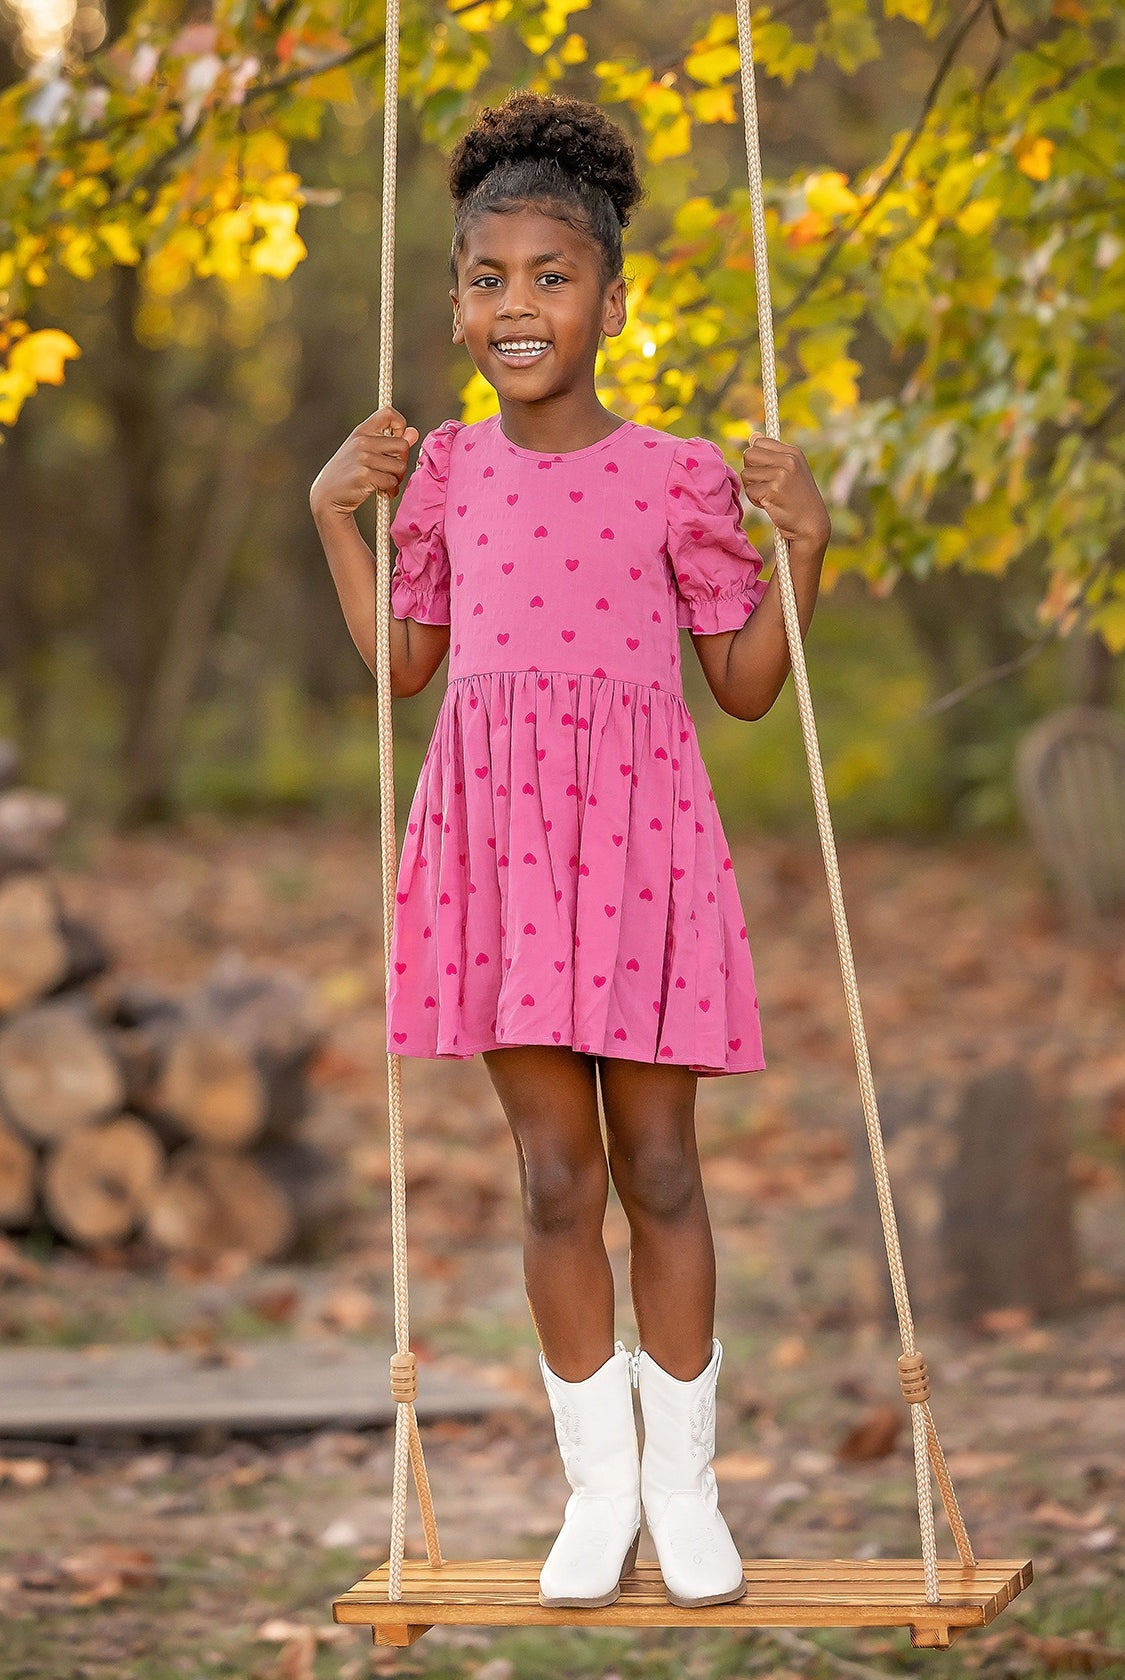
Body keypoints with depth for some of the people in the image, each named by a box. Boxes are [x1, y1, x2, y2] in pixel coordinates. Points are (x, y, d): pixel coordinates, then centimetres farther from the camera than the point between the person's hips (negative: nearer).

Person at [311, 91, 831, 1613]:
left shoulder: (678, 478, -2)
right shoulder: (447, 472, 7)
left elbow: (747, 686, 3)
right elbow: (403, 662, 17)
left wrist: (805, 542, -8)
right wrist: (335, 515, 10)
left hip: (638, 829, -2)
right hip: (495, 830, 2)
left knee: (656, 1164, 4)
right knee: (554, 1172, 6)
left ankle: (685, 1483, 17)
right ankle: (598, 1483, 17)